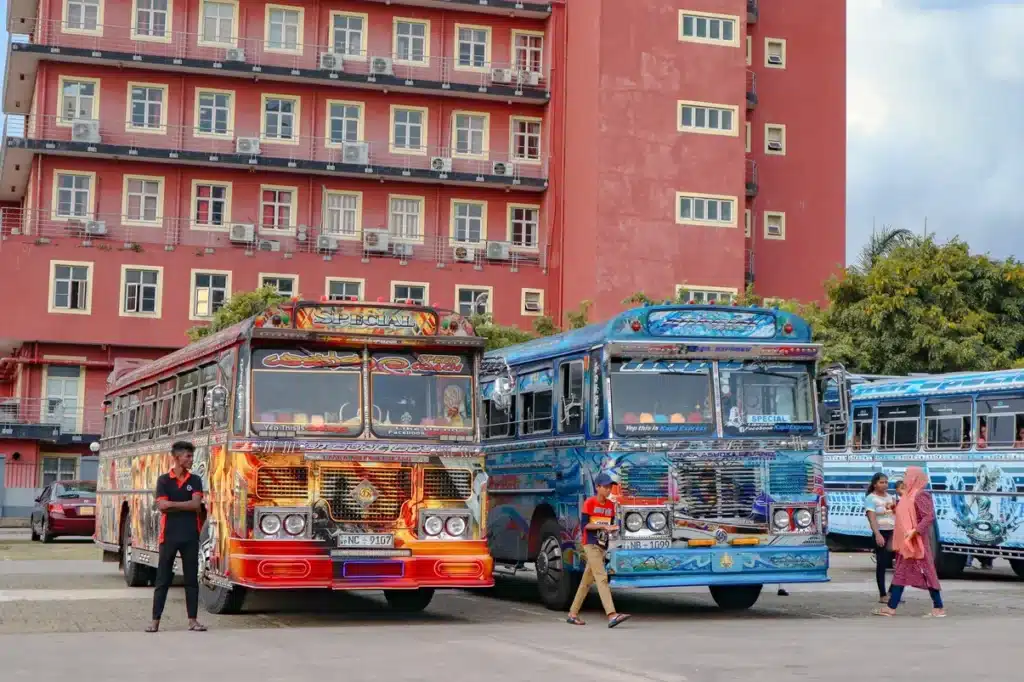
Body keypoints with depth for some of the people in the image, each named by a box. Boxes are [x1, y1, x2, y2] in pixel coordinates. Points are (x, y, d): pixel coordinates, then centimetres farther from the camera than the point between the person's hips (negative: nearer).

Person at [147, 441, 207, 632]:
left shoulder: (195, 480, 6)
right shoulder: (164, 480, 2)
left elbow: (197, 505, -8)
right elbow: (162, 506, -10)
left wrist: (172, 504, -8)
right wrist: (186, 505, -7)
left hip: (190, 536, 2)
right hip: (169, 535, -2)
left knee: (192, 578, 4)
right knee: (162, 579, 2)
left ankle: (192, 619, 10)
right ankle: (155, 620, 5)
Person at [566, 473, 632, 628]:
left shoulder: (611, 505, 12)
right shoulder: (590, 503, -7)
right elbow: (584, 524, -12)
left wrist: (612, 528, -6)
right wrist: (603, 526, -20)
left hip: (602, 546, 7)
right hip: (591, 545, -7)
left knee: (587, 581, 12)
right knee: (601, 578, -18)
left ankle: (573, 614, 20)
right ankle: (611, 615, -29)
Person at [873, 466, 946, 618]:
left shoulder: (920, 495, -14)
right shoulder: (910, 495, 15)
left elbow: (930, 516, -23)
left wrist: (915, 531, -29)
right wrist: (895, 509, 13)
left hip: (916, 542, -10)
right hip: (906, 542, 10)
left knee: (926, 573, -5)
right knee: (900, 574, 9)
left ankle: (939, 608, 0)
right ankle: (890, 608, 11)